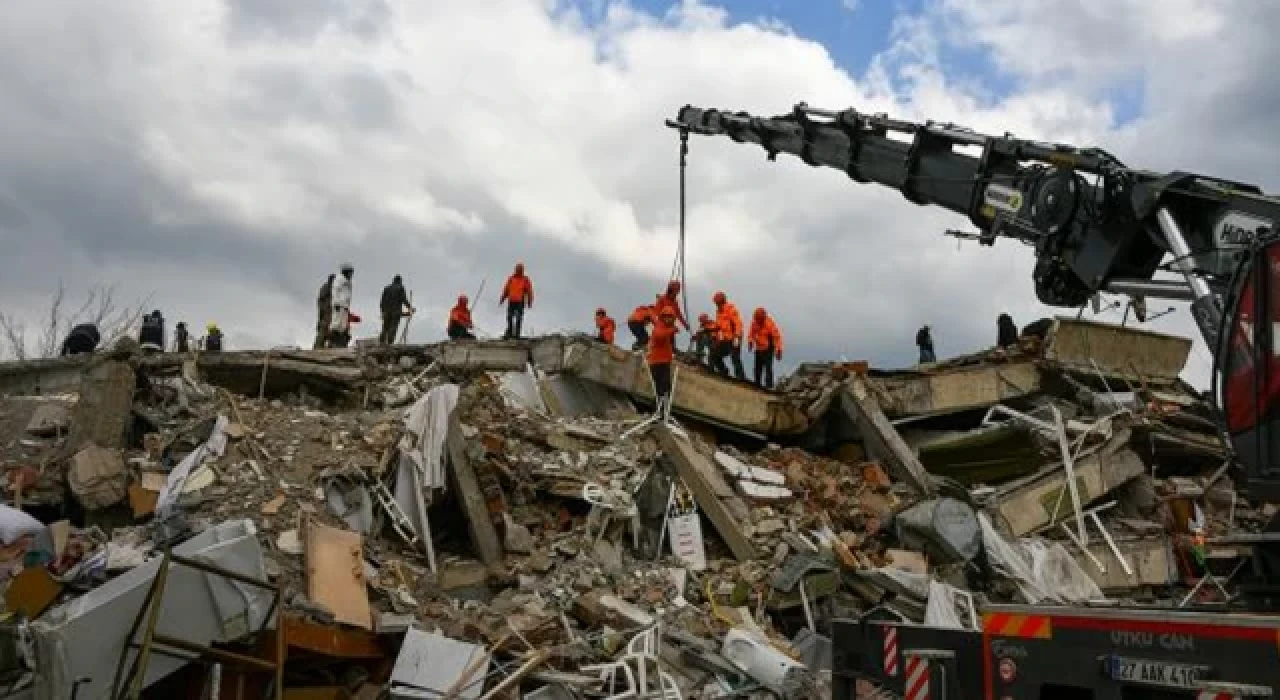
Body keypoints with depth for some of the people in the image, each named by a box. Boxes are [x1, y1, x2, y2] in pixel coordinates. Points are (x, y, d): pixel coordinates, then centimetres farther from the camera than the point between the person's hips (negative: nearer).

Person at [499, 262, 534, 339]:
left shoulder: (526, 280, 3)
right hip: (511, 302, 2)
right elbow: (506, 290, 14)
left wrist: (529, 302, -5)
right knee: (509, 318, 0)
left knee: (519, 318, -3)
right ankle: (509, 332, 7)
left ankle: (517, 333, 1)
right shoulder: (511, 279, 10)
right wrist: (502, 299, 12)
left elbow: (529, 292, 1)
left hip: (520, 302, -2)